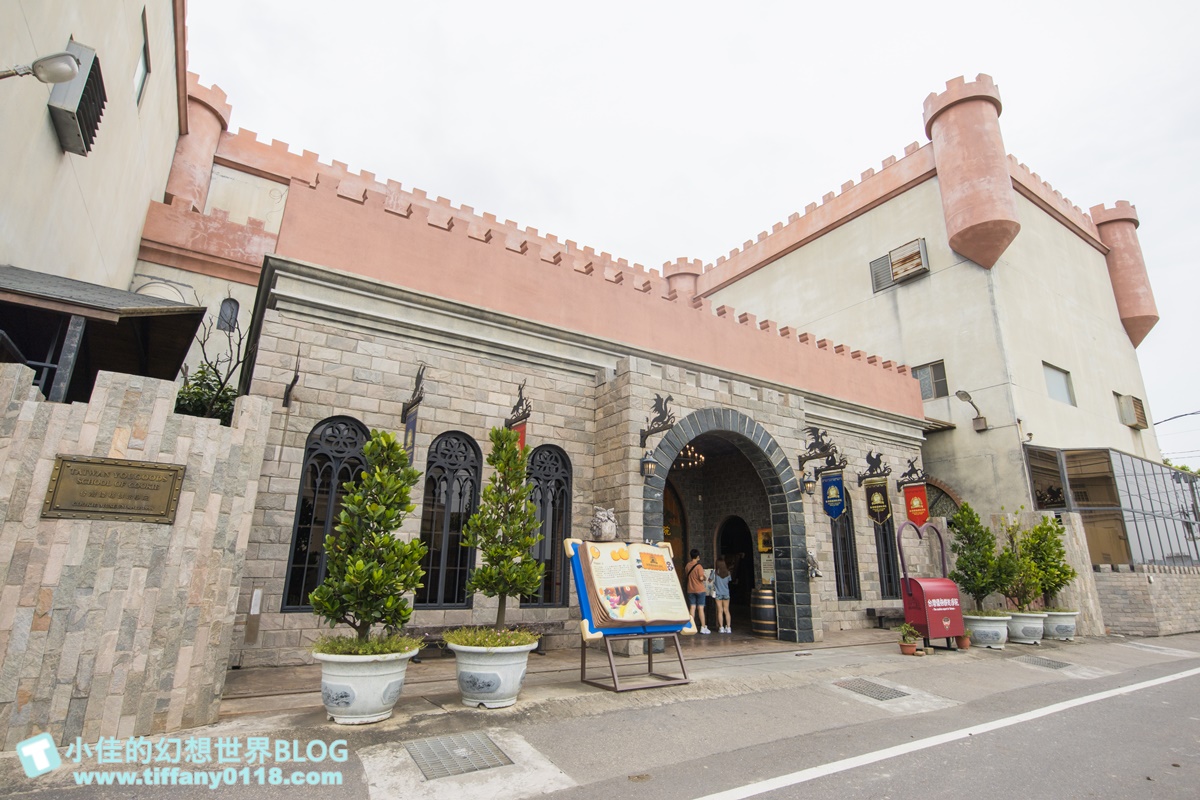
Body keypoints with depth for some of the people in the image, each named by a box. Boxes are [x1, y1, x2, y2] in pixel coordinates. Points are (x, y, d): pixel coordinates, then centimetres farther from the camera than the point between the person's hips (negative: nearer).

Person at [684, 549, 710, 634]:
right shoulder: (699, 566, -14)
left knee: (692, 608, 7)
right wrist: (705, 576, 0)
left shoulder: (688, 565, 4)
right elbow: (701, 578, -20)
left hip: (690, 590, 5)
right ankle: (703, 627, 4)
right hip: (699, 590, -5)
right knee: (701, 608, 0)